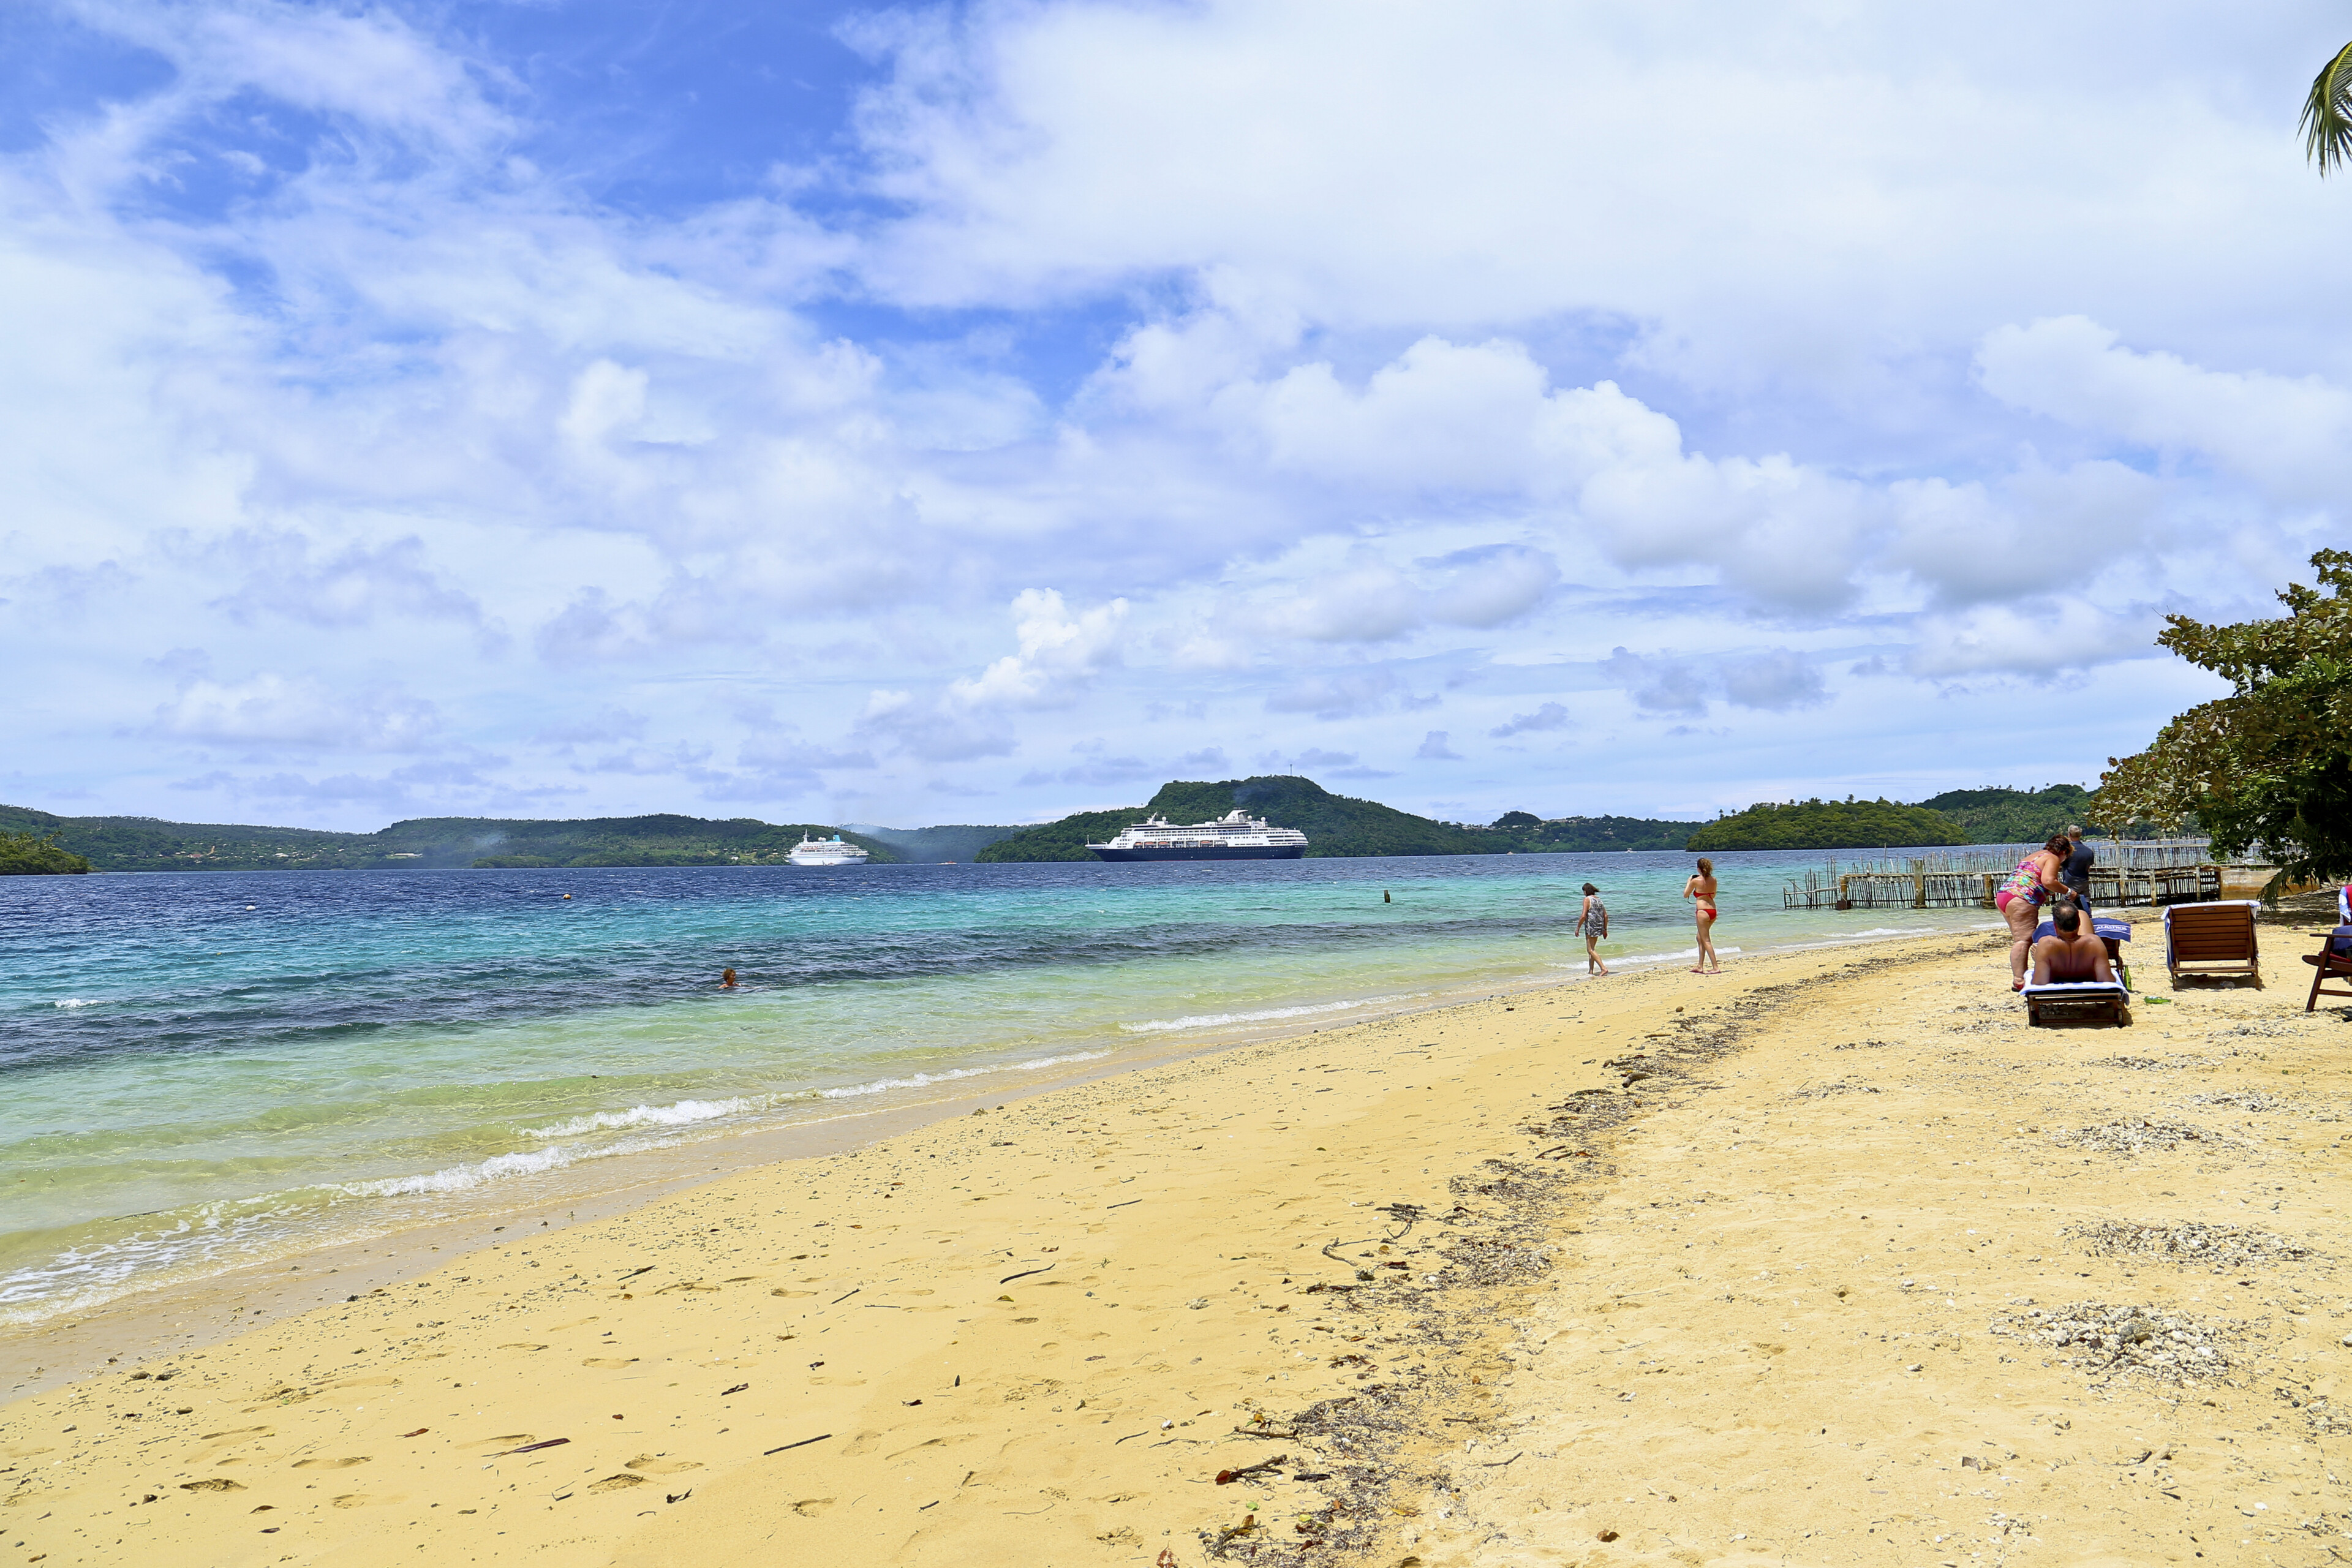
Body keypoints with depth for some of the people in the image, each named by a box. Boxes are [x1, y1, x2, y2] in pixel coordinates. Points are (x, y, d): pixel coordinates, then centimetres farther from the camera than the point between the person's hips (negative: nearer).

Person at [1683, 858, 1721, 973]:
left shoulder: (1696, 881, -10)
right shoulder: (1713, 880, 5)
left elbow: (1686, 895, 2)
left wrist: (1689, 881, 15)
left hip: (1703, 911, -7)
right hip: (1713, 911, 7)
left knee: (1706, 941, -1)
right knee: (1700, 938, 20)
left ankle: (1716, 967, -6)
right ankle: (1700, 966, 22)